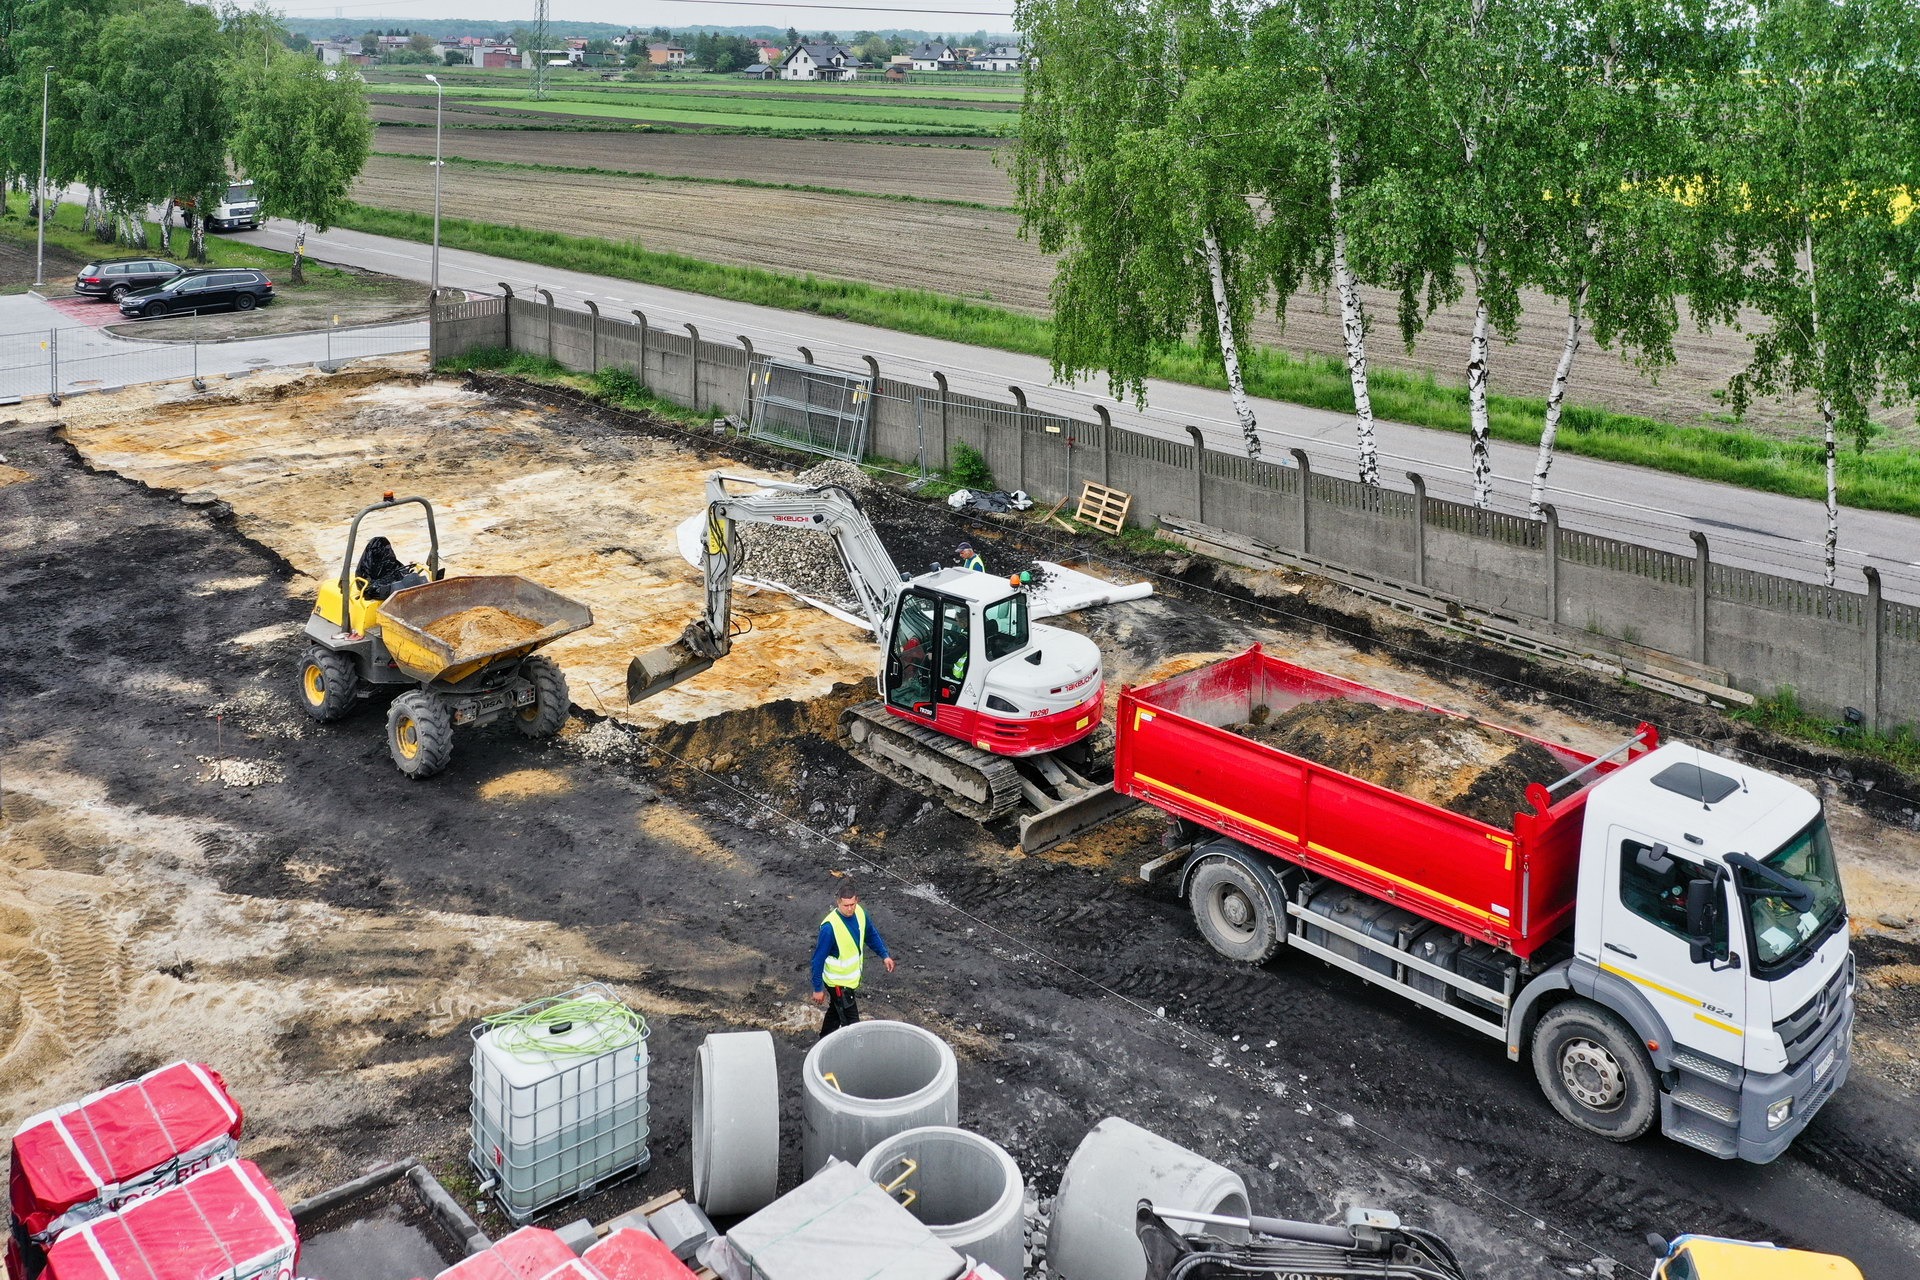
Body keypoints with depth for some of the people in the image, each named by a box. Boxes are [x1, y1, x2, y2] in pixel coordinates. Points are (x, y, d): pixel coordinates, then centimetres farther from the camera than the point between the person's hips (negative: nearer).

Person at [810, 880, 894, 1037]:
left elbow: (871, 934, 9)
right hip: (838, 982, -8)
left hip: (853, 976, 8)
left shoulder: (860, 913, -13)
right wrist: (818, 988, -18)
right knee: (851, 1022, 2)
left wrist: (884, 955, 6)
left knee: (836, 1010, 28)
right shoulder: (830, 927, -33)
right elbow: (818, 959, -24)